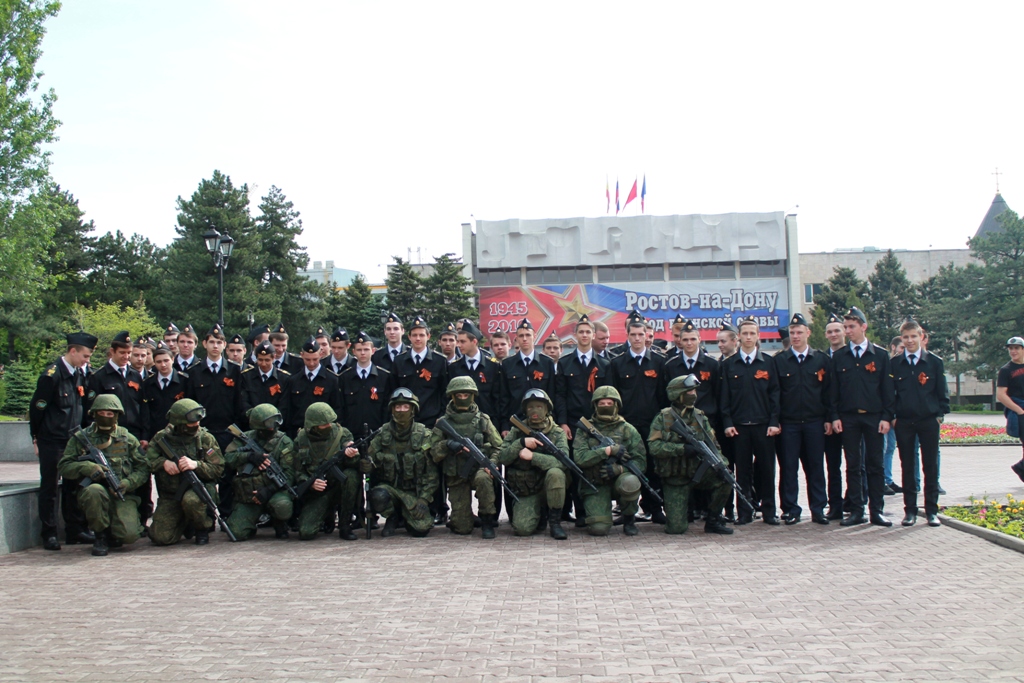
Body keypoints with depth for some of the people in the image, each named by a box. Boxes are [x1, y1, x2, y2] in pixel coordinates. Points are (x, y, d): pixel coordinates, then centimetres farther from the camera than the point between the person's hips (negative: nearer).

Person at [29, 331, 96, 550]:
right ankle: (49, 535, 9)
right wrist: (36, 438, -5)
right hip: (51, 442, -6)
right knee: (49, 487, 3)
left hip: (72, 441, 6)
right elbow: (37, 408, -10)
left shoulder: (79, 375, 8)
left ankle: (75, 530, 16)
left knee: (73, 485, 9)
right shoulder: (52, 374, -13)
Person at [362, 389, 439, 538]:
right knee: (378, 497, -33)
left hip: (415, 492, -1)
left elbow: (432, 473, -4)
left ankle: (407, 515, 17)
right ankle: (393, 517, 3)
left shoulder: (424, 435, -4)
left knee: (421, 529, -21)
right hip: (390, 487, 1)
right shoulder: (382, 435, -1)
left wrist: (424, 499, -13)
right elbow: (373, 466, 1)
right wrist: (366, 466, -23)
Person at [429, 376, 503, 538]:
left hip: (479, 469, 0)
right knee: (463, 529, -7)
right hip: (456, 477, 0)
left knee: (483, 478, -39)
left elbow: (498, 447, 6)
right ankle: (457, 519, 32)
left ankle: (487, 520, -17)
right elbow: (434, 452, 2)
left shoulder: (483, 420, 6)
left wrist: (491, 463, -13)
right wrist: (447, 445, -18)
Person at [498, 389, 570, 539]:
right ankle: (539, 514, 16)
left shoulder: (557, 433, -4)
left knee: (555, 473, -34)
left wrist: (532, 456, -28)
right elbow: (502, 457, -8)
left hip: (549, 487, -1)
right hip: (525, 491, 1)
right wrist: (521, 442, -22)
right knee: (522, 528, -22)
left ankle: (554, 521, -15)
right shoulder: (517, 431, 2)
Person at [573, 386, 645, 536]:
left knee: (629, 482, -36)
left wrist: (619, 469, -22)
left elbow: (640, 461, -4)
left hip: (619, 479, 1)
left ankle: (629, 519, -5)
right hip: (595, 486, -1)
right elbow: (579, 457, -12)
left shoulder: (627, 430, 2)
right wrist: (608, 450, -20)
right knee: (598, 528, -21)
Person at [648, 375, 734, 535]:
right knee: (676, 528, -11)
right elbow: (654, 446, -16)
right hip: (674, 479, -3)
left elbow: (713, 446, 3)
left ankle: (713, 520, -4)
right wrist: (682, 449, -26)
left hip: (698, 473, 3)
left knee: (724, 479, -26)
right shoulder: (663, 418, -5)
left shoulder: (700, 417, 4)